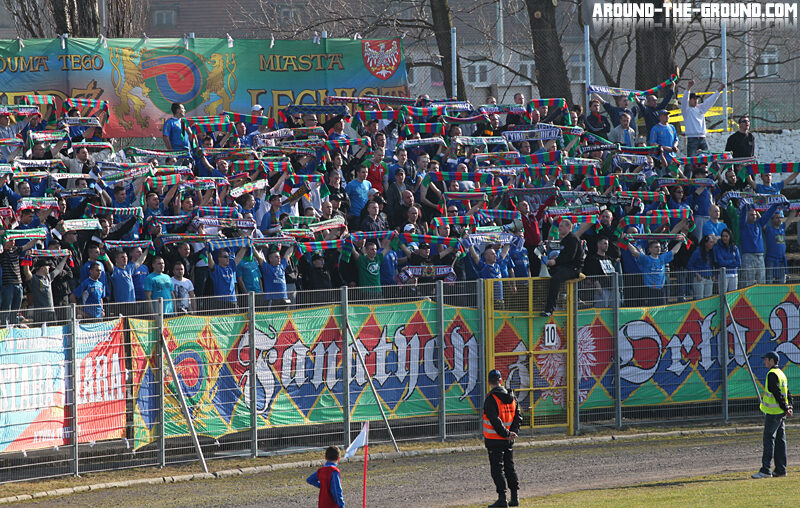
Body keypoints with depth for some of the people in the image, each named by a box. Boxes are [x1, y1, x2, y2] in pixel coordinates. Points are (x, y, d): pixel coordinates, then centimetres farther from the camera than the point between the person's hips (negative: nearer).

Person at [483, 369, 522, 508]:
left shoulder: (491, 398, -15)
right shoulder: (512, 398, 7)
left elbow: (495, 420, -22)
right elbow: (518, 417, 6)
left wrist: (506, 434, -14)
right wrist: (512, 433, -2)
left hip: (495, 440, -6)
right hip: (508, 443, 6)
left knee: (497, 469, -3)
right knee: (509, 467, 15)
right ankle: (515, 497, 15)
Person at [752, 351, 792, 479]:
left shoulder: (772, 374, -14)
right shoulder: (781, 373, 17)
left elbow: (777, 393, -20)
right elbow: (788, 393, 17)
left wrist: (785, 408, -17)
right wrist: (789, 407, 7)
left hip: (773, 412, -10)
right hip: (781, 413, 10)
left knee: (769, 440, -9)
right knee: (780, 440, 11)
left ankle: (765, 470, -12)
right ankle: (780, 469, 12)